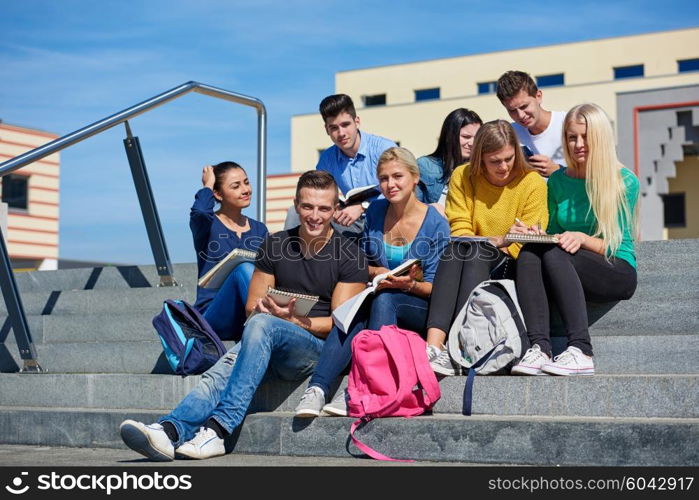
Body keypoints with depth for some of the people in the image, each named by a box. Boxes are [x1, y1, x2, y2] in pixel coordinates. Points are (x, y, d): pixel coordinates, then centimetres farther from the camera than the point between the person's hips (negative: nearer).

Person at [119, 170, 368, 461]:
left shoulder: (350, 257, 2)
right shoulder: (275, 245, 14)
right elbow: (252, 307, 15)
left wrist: (295, 321, -20)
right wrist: (263, 309, -9)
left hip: (319, 349, -4)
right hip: (268, 348, 4)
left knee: (262, 325, -34)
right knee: (222, 372, -29)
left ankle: (217, 428, -43)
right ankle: (170, 431, -52)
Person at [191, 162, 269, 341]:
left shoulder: (259, 229, 17)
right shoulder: (207, 224, 2)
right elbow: (200, 212, -24)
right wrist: (208, 185, -3)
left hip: (249, 320, 4)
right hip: (214, 317, -4)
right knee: (244, 268, -31)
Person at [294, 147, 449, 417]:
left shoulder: (435, 224, -4)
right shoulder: (375, 212, 7)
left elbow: (433, 287, -5)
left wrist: (408, 285, -26)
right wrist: (376, 272, -9)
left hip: (421, 309, -3)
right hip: (376, 300, 3)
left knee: (384, 299, -36)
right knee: (355, 315, -32)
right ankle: (317, 388, -47)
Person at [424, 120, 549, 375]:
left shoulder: (533, 183, 1)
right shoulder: (463, 177, 6)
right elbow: (459, 230, 0)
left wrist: (498, 244, -23)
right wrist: (500, 240, -19)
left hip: (510, 267, -1)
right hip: (469, 261, 2)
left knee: (476, 249, -34)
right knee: (457, 248, -34)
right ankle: (433, 343, -51)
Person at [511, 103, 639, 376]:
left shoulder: (625, 181, -1)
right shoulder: (558, 181, 12)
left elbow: (616, 246, -4)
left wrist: (582, 239, -21)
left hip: (617, 274, -4)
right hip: (570, 272, 4)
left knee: (555, 254, -33)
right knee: (529, 253, -27)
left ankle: (581, 352, -40)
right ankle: (539, 349, -41)